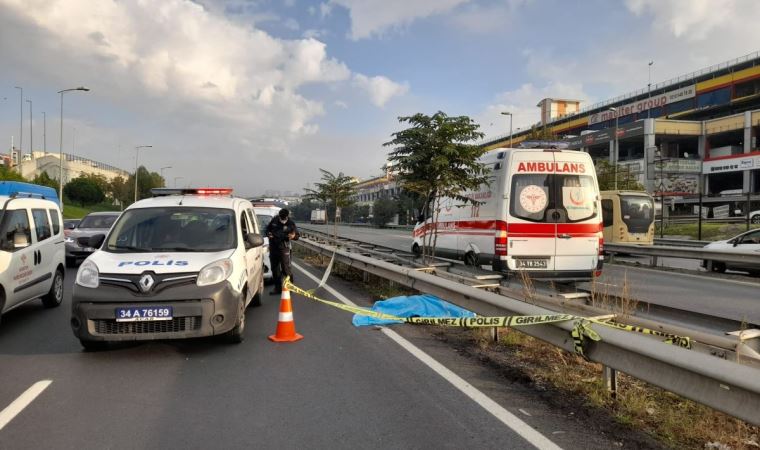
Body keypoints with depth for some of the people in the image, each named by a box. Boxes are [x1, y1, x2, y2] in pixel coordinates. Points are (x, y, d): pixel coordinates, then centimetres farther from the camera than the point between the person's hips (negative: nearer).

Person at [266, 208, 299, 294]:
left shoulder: (291, 224, -8)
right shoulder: (274, 220, 1)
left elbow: (297, 235, -2)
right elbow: (268, 228, 17)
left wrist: (293, 236, -25)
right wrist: (268, 234, -5)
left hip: (284, 249, -4)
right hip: (273, 248, 5)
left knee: (286, 268, -9)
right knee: (275, 269, 11)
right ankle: (278, 288, 22)